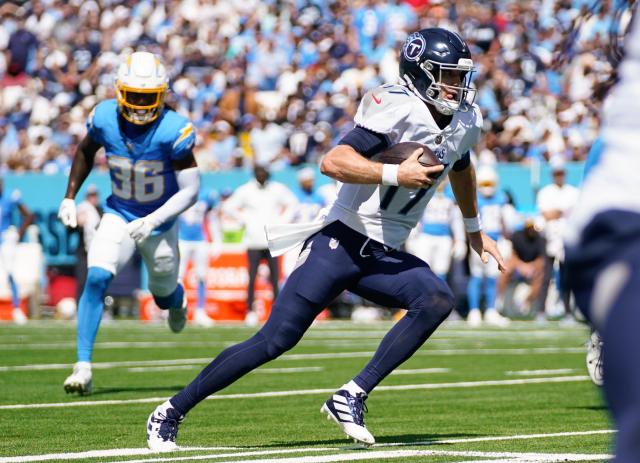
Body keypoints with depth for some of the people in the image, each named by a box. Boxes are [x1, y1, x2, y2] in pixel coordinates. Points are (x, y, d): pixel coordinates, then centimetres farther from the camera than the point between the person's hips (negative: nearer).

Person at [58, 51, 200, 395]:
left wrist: (152, 221, -33)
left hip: (159, 221, -1)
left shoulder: (172, 131, -26)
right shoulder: (104, 119, -16)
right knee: (97, 278, -23)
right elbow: (85, 152, 8)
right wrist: (69, 198, 3)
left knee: (164, 295, 17)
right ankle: (83, 366, -21)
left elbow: (190, 190, -23)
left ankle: (176, 302, 59)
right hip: (118, 216, 1)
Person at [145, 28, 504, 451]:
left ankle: (351, 398, -17)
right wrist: (394, 175, -33)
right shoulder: (400, 111, -17)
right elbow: (333, 162, -26)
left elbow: (461, 169, 32)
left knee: (438, 301, -21)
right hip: (340, 242, -7)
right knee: (275, 341, -9)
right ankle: (172, 412, 4)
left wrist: (475, 230, 41)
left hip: (383, 257, 7)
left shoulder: (464, 122, 8)